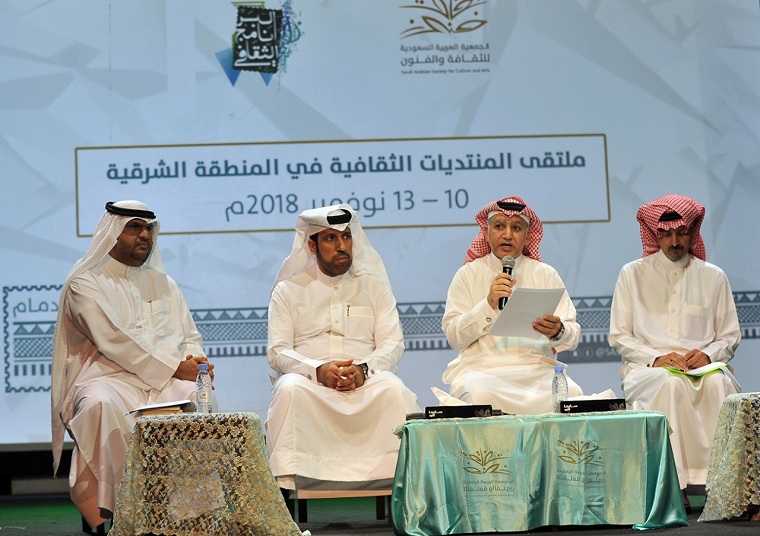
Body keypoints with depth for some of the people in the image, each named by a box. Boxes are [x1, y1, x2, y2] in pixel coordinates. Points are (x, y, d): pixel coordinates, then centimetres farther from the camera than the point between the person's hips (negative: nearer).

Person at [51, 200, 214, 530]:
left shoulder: (163, 284, 25)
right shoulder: (85, 283, 5)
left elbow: (191, 337, 22)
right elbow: (112, 340, -9)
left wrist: (193, 359, -5)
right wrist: (174, 367, -15)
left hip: (167, 381, 4)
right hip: (108, 378, -4)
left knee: (199, 396, -30)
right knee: (101, 406, -39)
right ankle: (107, 508, -34)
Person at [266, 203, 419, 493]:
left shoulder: (374, 285, 17)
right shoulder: (289, 290, 13)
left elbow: (392, 344, 7)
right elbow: (277, 352, 3)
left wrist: (363, 369, -15)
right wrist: (318, 370, -17)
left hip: (364, 381, 1)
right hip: (309, 381, -1)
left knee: (394, 389, -32)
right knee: (289, 389, -35)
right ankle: (285, 485, -37)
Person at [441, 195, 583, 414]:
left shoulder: (546, 275, 15)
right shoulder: (468, 275, 11)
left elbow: (573, 336, 7)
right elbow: (454, 337, 0)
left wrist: (558, 332, -18)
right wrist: (489, 304, -14)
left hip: (538, 369, 2)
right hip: (481, 369, -2)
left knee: (571, 395, -30)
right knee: (480, 395, -37)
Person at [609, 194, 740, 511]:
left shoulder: (713, 277, 15)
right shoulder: (632, 274, 11)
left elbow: (730, 336, 15)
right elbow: (618, 336, 7)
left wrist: (708, 355, -8)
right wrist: (656, 358, -10)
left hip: (704, 368, 1)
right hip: (646, 368, -1)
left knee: (718, 384, -36)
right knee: (670, 384, -38)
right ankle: (675, 483, -40)